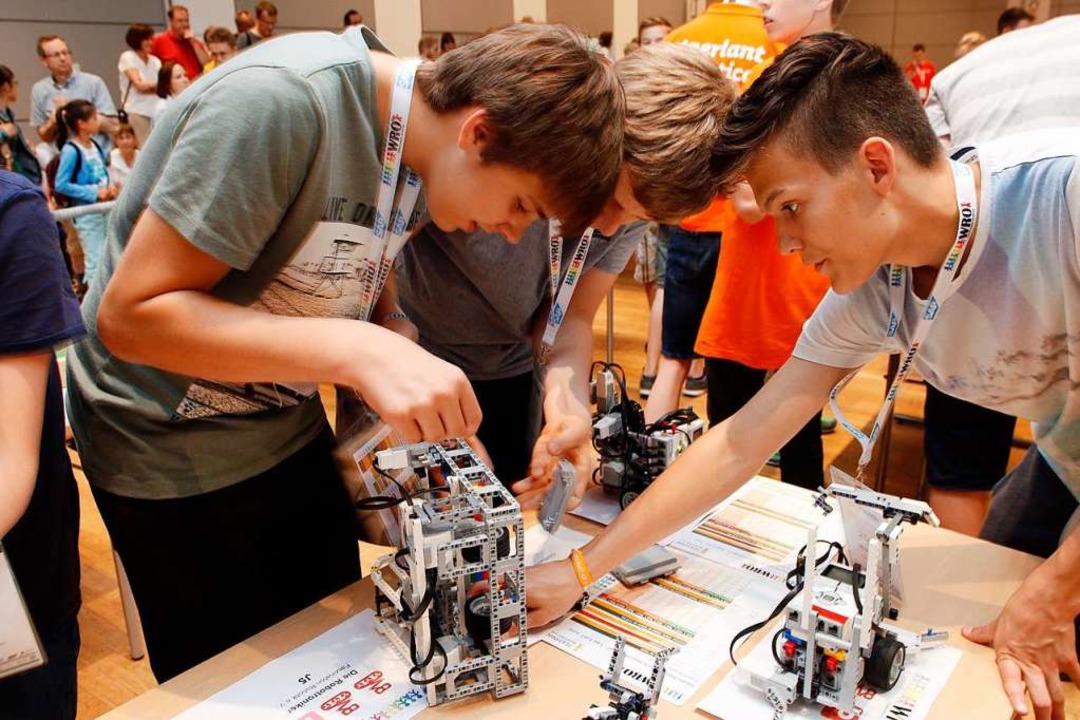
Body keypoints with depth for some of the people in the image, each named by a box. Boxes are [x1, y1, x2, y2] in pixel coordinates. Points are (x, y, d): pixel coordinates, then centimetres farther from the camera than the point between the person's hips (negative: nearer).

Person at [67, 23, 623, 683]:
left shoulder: (420, 148, -6)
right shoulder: (282, 101, -30)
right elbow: (131, 314, -29)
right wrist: (361, 353, -39)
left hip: (292, 426, 6)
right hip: (167, 450, -6)